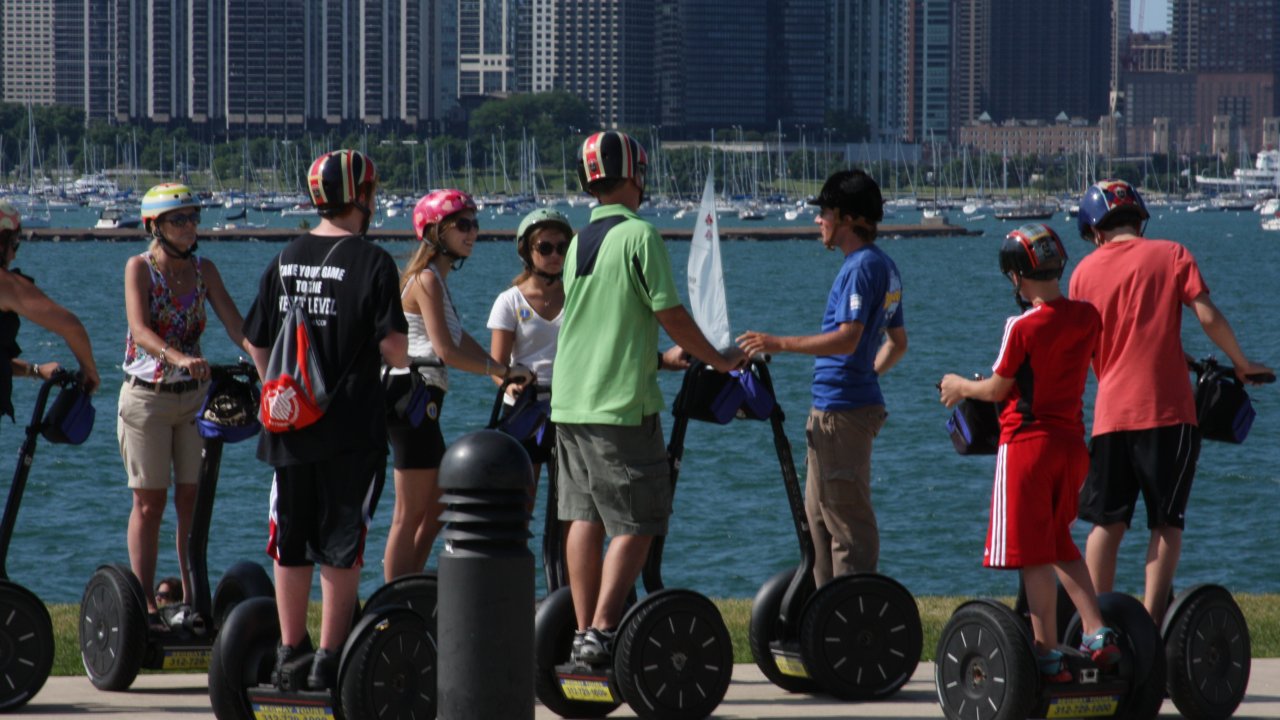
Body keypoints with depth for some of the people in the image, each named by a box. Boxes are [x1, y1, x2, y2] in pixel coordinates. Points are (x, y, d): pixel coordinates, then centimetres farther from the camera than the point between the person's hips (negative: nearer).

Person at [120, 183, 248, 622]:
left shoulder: (203, 270, 3)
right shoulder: (140, 268, -8)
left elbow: (234, 324, -5)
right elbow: (140, 330, -22)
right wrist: (179, 357, -40)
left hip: (193, 395, 4)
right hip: (146, 398, -4)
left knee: (192, 499, 4)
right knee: (149, 502, -2)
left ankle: (192, 595, 9)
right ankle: (145, 601, 3)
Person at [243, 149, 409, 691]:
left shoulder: (284, 260, 6)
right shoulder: (371, 262, -10)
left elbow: (258, 346, 9)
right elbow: (394, 349, -14)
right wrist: (403, 358, 8)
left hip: (289, 427, 5)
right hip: (352, 431, -4)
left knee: (291, 544, 13)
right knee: (341, 545, 2)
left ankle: (290, 651, 19)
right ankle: (329, 658, 1)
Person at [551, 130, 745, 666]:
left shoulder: (579, 243, 14)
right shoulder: (639, 235, -10)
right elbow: (670, 313, -10)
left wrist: (661, 357, 32)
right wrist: (718, 360, 5)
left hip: (570, 401, 7)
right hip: (621, 403, -7)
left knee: (585, 518, 10)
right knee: (636, 523, -3)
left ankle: (584, 634, 10)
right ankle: (602, 630, -12)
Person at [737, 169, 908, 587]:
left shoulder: (862, 267, -16)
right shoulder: (884, 266, 15)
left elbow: (847, 338, -25)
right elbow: (898, 343, 22)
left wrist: (780, 345, -23)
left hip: (842, 411, -11)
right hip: (832, 407, 11)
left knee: (846, 517, -8)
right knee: (820, 513, 17)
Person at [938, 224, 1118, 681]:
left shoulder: (1023, 326, -16)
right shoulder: (1087, 318, 2)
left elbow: (997, 390, -8)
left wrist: (960, 387, 12)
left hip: (1027, 442, -7)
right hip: (1072, 441, 7)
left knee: (1033, 554, -2)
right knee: (1060, 545, 20)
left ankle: (1048, 654, -3)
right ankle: (1097, 635, 11)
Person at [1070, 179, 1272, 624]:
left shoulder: (1085, 271, 8)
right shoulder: (1170, 255, 1)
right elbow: (1208, 316, -7)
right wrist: (1241, 364, 6)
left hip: (1110, 413, 2)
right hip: (1167, 408, -2)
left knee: (1106, 522, 9)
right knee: (1167, 521, 3)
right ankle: (1151, 620, -6)